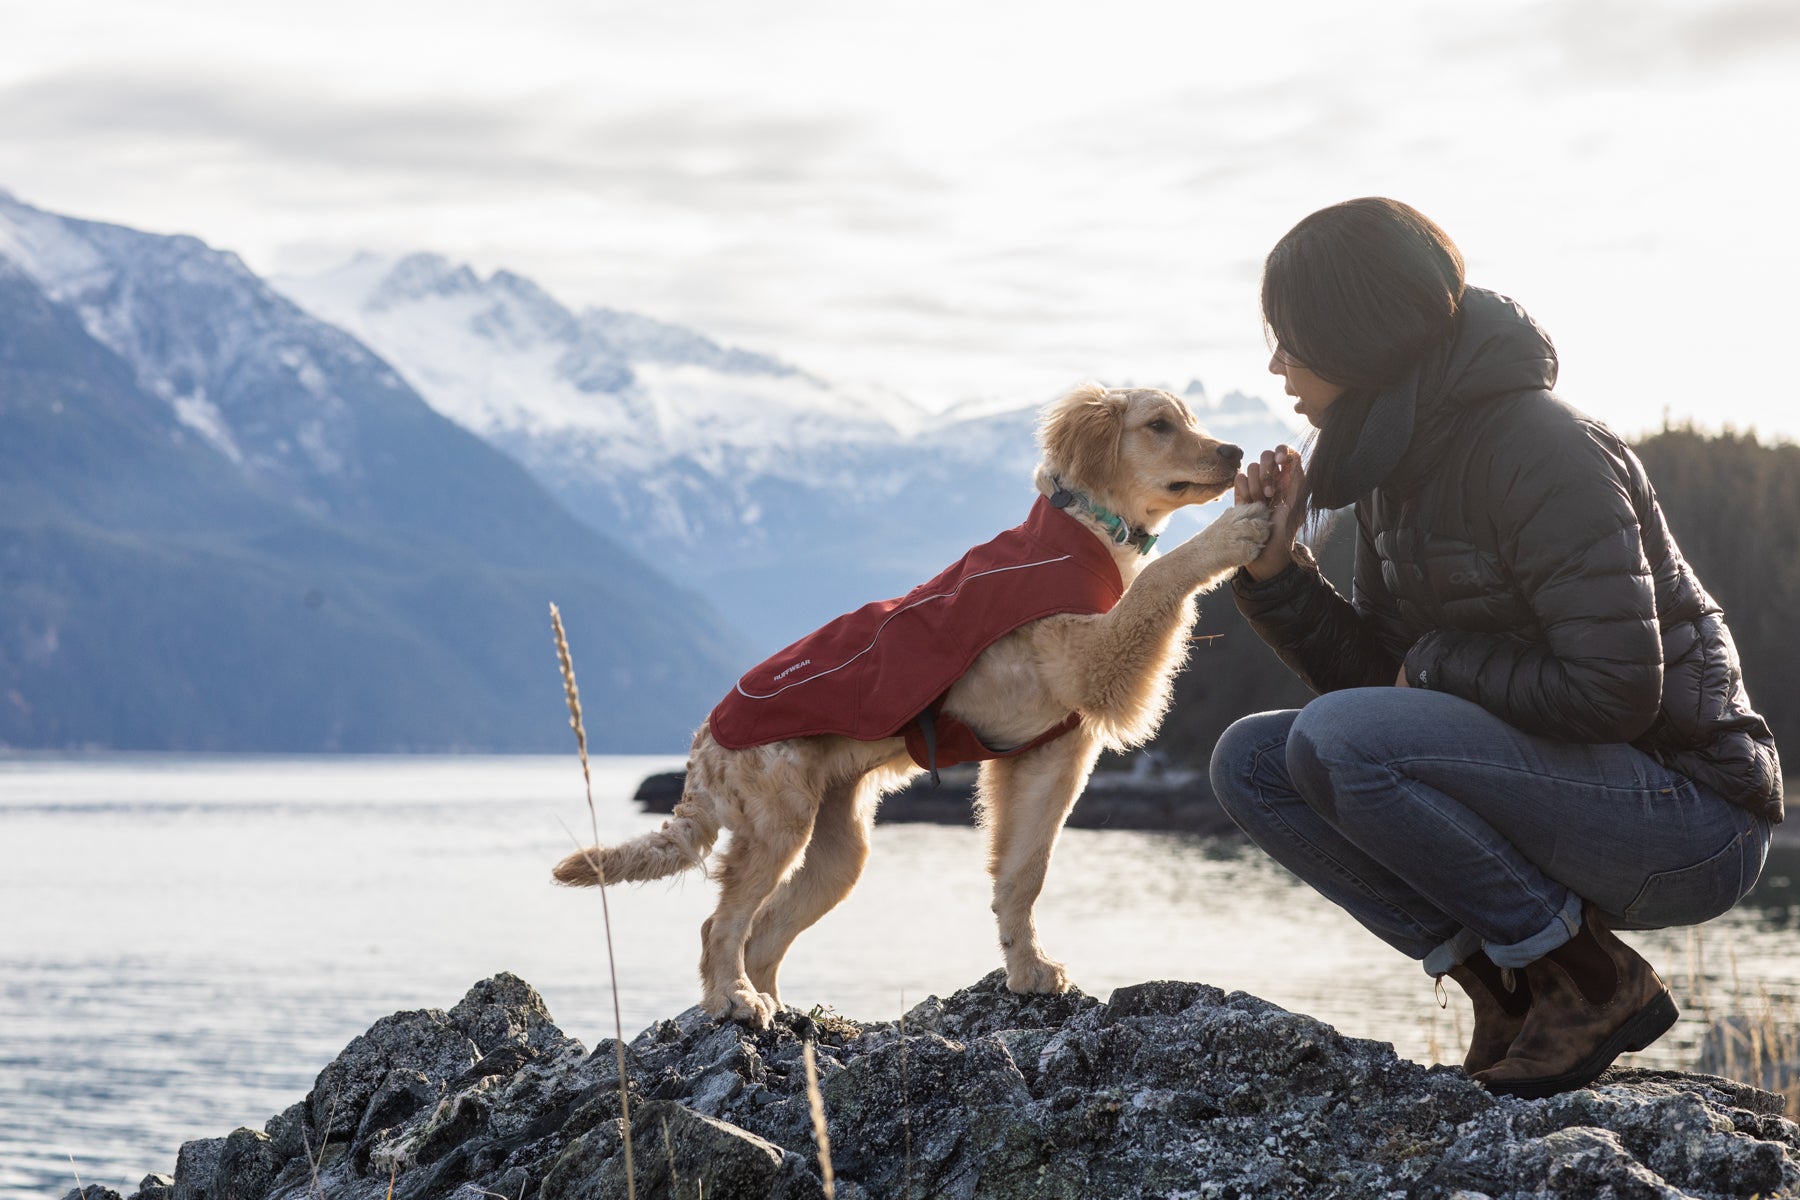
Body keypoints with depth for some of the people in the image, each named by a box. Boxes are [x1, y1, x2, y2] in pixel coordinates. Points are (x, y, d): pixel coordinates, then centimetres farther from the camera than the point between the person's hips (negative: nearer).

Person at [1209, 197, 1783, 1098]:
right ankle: (1509, 988, -2)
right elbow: (1376, 672, 11)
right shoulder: (1398, 463, 7)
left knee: (1337, 740, -27)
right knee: (1250, 760, -1)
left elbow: (1614, 693, -25)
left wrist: (1440, 665, -13)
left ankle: (1590, 983, -11)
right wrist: (1277, 572, -3)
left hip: (1688, 821, -9)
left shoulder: (1543, 454, -20)